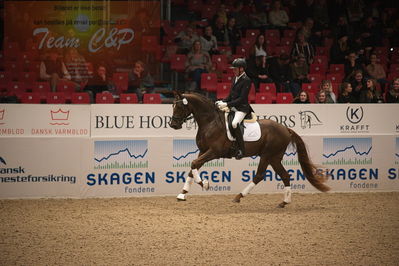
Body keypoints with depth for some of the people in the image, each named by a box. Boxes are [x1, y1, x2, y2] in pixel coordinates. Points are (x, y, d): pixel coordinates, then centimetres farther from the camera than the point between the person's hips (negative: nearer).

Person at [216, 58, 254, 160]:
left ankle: (241, 149, -27)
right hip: (233, 107, 10)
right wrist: (222, 102, 1)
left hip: (242, 108, -10)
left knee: (234, 123, -32)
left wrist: (227, 104, -22)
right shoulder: (236, 79, 15)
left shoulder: (246, 80, -12)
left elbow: (241, 99, -18)